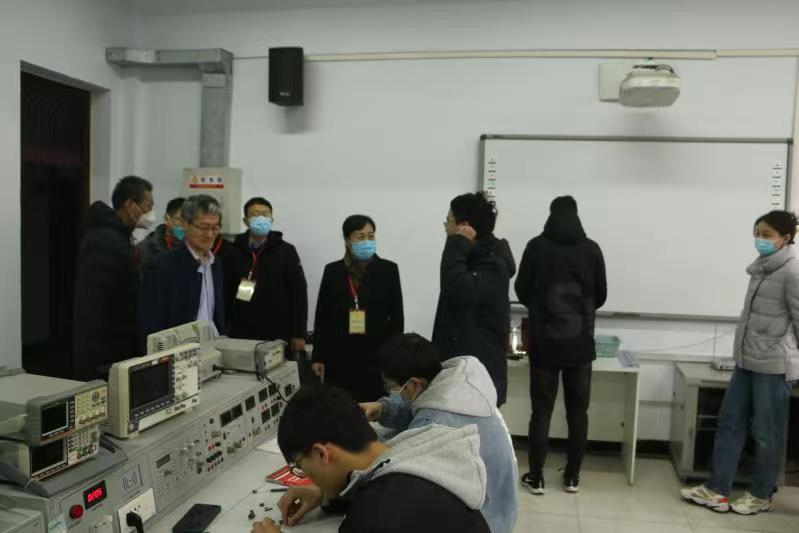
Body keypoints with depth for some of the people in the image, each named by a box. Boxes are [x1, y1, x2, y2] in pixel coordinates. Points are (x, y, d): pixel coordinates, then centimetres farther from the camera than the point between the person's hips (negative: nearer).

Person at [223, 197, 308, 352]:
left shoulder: (286, 251, -1)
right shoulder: (233, 252, 5)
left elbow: (299, 292, -3)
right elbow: (224, 293, 6)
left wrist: (299, 334, -6)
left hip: (278, 336, -1)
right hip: (242, 335, 2)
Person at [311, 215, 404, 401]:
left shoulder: (388, 269, 1)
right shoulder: (332, 271, 5)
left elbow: (397, 318, 2)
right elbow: (322, 317, 7)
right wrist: (318, 356, 3)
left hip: (376, 354, -1)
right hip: (339, 356, 2)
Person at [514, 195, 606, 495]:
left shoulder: (537, 247, -4)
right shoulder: (592, 249, 0)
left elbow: (522, 291, 3)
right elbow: (601, 296, 7)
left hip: (544, 341, -1)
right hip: (580, 342, 1)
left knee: (541, 410, 5)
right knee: (578, 411, 10)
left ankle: (536, 477, 10)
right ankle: (572, 477, 17)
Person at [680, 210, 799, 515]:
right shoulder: (762, 268, 13)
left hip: (774, 365, -8)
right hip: (747, 362, 9)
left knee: (766, 433, 5)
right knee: (730, 422, 9)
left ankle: (761, 495, 22)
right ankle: (716, 491, 16)